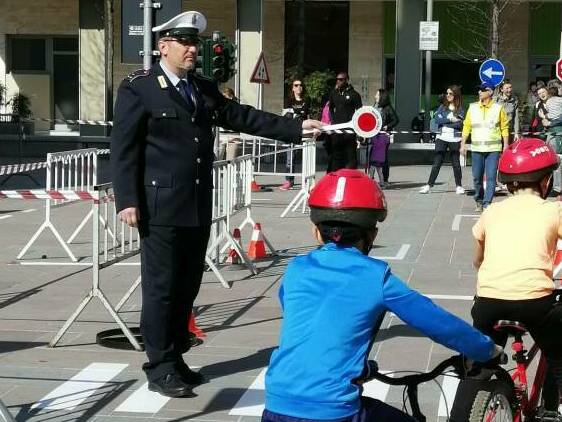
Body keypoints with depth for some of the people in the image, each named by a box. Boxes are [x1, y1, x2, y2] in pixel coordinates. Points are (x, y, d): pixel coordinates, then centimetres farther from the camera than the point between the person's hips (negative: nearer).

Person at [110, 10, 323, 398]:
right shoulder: (138, 88, -5)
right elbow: (124, 148, -8)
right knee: (161, 288, -1)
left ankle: (175, 359, 25)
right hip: (161, 208, -7)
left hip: (198, 208, 7)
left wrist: (297, 127, 5)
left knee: (187, 286, 13)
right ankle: (159, 368, 7)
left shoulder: (205, 89, 15)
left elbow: (243, 117, 12)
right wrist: (127, 200, -15)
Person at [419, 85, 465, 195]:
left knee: (456, 163, 5)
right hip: (442, 137, 1)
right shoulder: (442, 106, 9)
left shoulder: (460, 109, 2)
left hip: (455, 139, -1)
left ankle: (459, 186, 16)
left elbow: (460, 124, -11)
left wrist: (444, 122, -10)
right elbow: (436, 119, -4)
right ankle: (429, 185, 2)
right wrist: (450, 120, -11)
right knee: (437, 163, 0)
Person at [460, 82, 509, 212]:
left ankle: (487, 203, -7)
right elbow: (466, 127, 9)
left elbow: (504, 128, 3)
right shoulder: (472, 108, 7)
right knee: (477, 177, 6)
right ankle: (479, 202, 23)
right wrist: (463, 144, 4)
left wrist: (505, 145, -1)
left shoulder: (498, 108, 1)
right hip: (477, 149, 2)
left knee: (491, 177, -7)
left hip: (493, 149, -2)